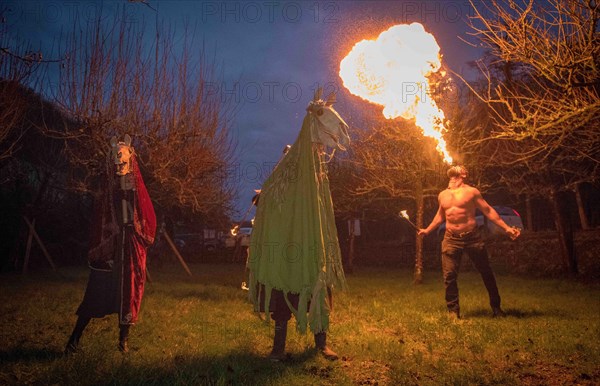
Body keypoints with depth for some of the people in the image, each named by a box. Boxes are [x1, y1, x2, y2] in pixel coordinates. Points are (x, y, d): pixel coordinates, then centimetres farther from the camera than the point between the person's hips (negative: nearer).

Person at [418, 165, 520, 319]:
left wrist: (506, 228, -8)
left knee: (486, 273, 8)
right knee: (449, 275, -4)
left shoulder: (471, 191, -2)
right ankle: (453, 310, 10)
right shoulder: (442, 195, 10)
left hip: (472, 237, -2)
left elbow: (488, 210, -2)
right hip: (451, 239, 3)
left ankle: (496, 307, 25)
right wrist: (427, 230, 29)